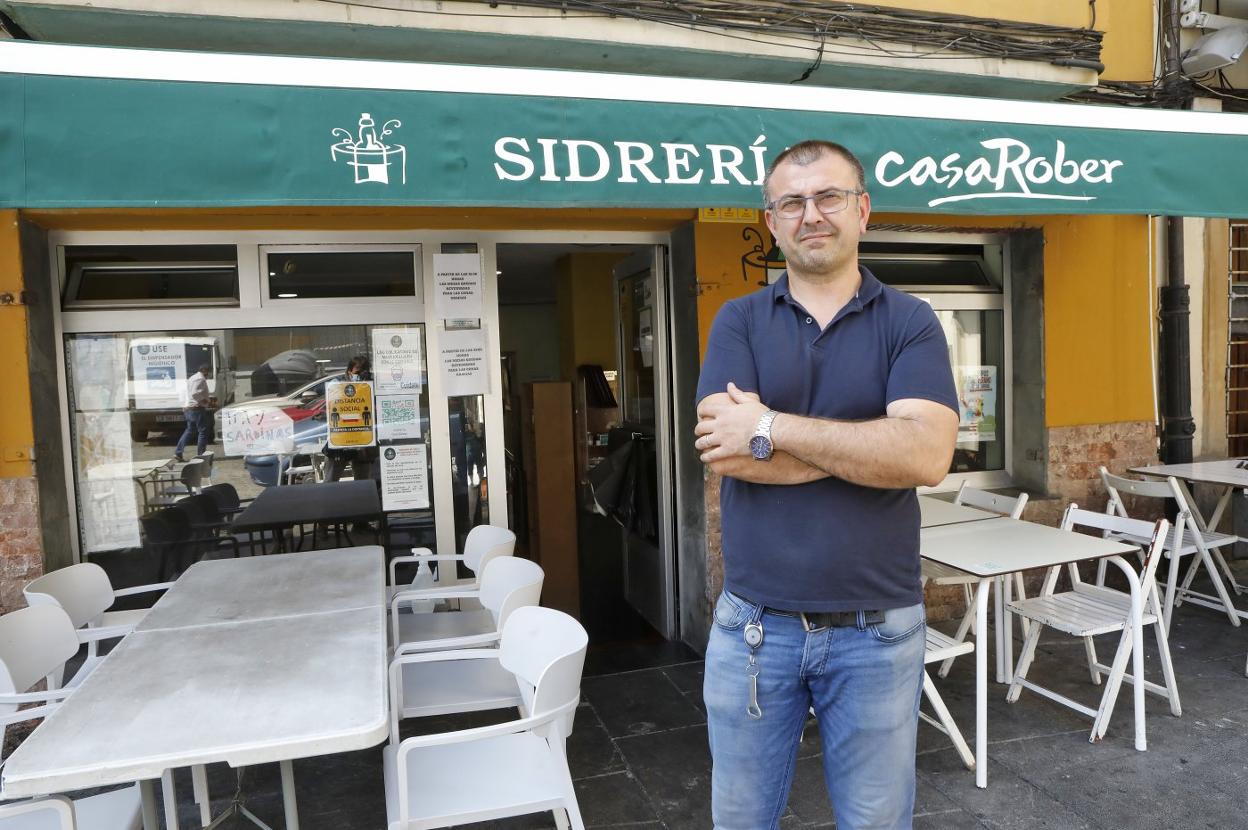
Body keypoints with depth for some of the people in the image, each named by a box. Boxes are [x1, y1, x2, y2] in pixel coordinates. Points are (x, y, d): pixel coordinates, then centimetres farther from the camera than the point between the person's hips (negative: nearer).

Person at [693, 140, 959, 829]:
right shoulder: (738, 321, 1)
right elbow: (724, 452, -14)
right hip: (753, 623, 1)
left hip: (877, 628, 0)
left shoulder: (909, 322, -1)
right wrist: (873, 446, -15)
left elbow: (927, 454, -17)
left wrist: (771, 426, -19)